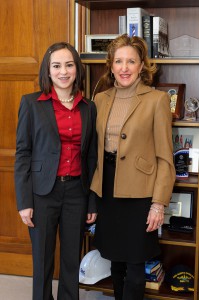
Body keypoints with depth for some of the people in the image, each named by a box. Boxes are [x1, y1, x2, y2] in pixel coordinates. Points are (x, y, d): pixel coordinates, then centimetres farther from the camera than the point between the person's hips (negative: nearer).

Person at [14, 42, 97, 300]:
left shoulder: (89, 108, 7)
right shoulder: (31, 103, -2)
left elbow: (91, 157, 9)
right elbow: (22, 154, -3)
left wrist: (93, 202, 8)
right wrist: (24, 202, -8)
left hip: (77, 191, 3)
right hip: (43, 192, -2)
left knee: (72, 260, 11)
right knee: (43, 261, 8)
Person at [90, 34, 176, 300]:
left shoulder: (157, 99, -8)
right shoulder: (100, 99, 7)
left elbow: (165, 157, -8)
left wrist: (159, 203, -12)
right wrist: (93, 190, 9)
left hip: (139, 192, -5)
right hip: (108, 190, 5)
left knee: (134, 263, 4)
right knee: (115, 259, 17)